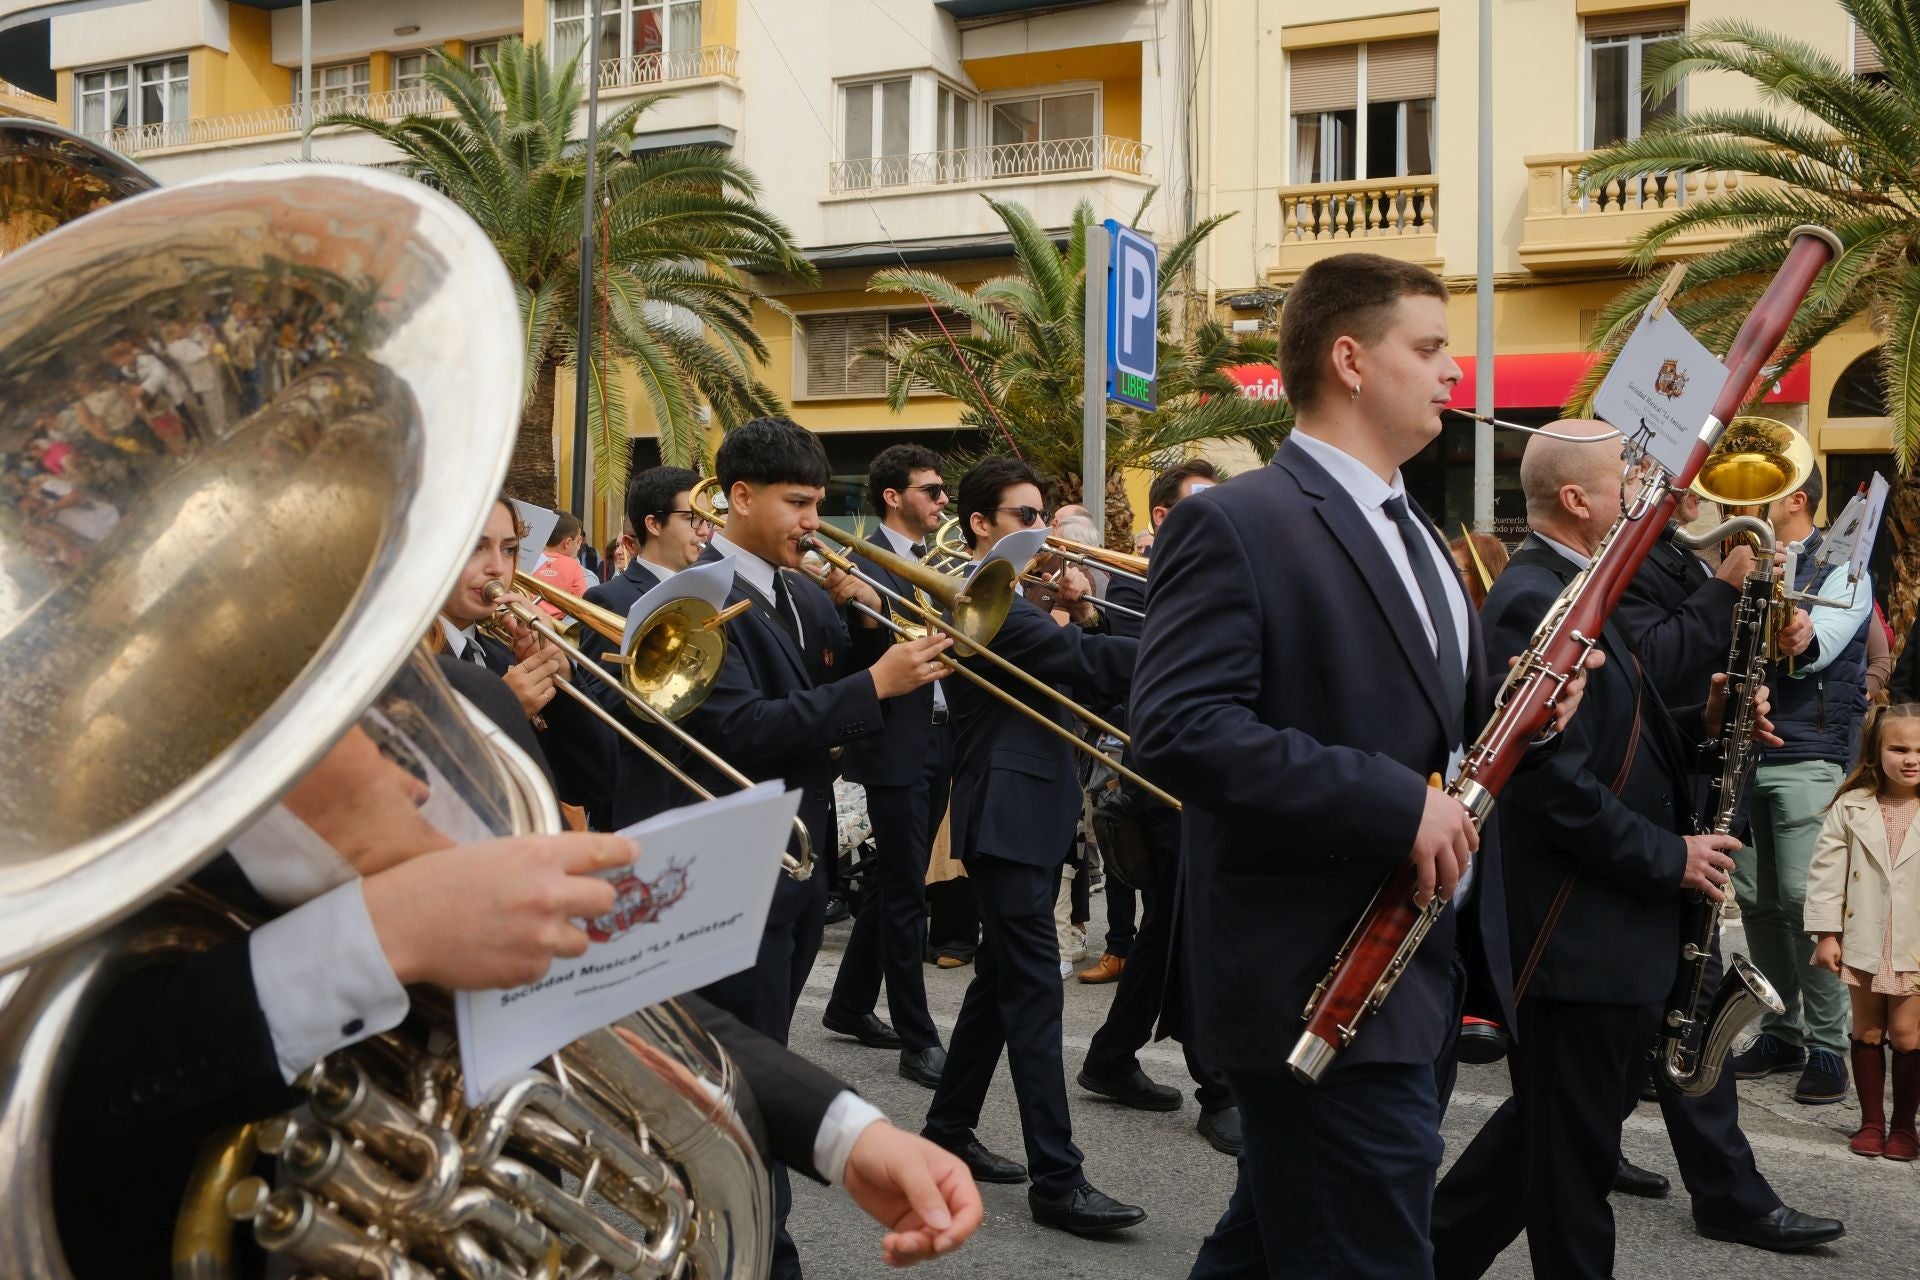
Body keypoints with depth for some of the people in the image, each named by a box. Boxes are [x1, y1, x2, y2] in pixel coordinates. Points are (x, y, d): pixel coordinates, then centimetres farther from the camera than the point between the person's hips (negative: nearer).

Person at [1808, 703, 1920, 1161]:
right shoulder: (1851, 807, -3)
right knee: (1867, 1031, 11)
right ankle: (1871, 1120, 23)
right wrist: (1826, 933, -4)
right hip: (1864, 942, 1)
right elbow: (1825, 870, -1)